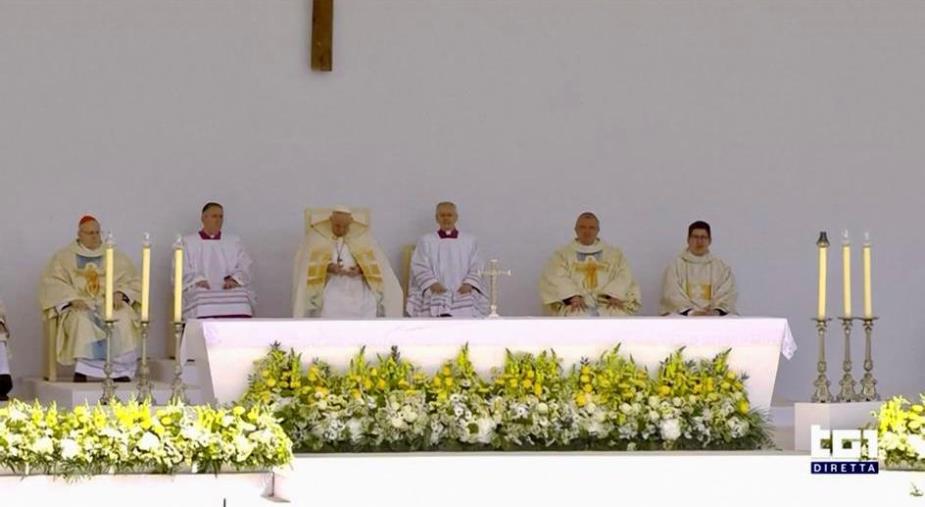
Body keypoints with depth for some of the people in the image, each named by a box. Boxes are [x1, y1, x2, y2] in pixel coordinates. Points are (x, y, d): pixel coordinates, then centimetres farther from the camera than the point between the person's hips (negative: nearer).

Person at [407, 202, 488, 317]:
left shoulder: (470, 241, 15)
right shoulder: (425, 241, 12)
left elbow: (476, 267, 10)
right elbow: (420, 267, 4)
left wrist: (469, 284, -10)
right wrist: (432, 283, -14)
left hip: (463, 294, 1)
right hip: (436, 296, -1)